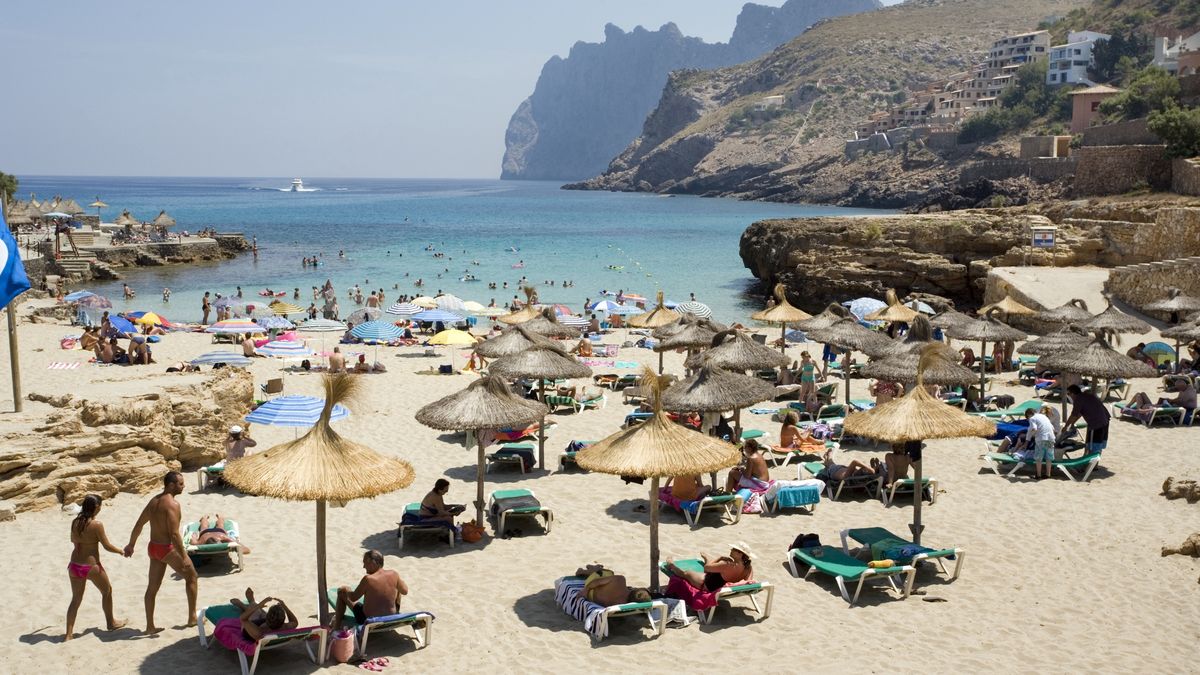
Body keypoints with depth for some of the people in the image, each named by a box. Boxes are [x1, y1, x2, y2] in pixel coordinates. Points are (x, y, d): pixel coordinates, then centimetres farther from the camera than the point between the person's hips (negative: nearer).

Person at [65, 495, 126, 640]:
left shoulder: (75, 522, -1)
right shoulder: (97, 525, -18)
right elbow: (107, 546, -12)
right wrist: (121, 551, 5)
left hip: (74, 566, 5)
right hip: (91, 566, -5)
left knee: (76, 599, 17)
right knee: (107, 591, 20)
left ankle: (69, 633, 13)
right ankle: (111, 623, 33)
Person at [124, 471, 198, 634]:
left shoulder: (153, 501, 7)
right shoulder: (172, 504, -20)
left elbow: (138, 525, 15)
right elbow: (174, 534, -25)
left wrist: (130, 545, 27)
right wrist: (183, 557, -22)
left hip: (153, 547, 8)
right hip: (168, 549, -8)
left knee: (152, 587, 13)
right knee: (191, 576, 11)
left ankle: (150, 626, 20)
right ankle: (192, 617, 15)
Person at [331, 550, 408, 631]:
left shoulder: (368, 579, -26)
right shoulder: (393, 574, -14)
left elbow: (353, 598, -12)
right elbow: (405, 591, 2)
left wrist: (345, 590, 9)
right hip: (391, 619, 4)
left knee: (342, 591, 13)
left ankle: (337, 627, 21)